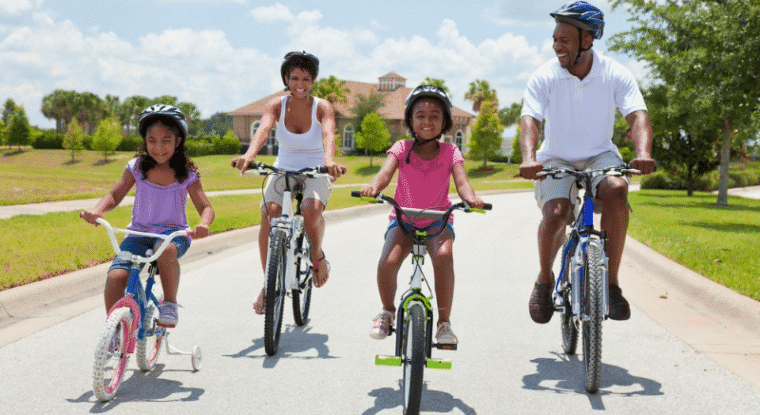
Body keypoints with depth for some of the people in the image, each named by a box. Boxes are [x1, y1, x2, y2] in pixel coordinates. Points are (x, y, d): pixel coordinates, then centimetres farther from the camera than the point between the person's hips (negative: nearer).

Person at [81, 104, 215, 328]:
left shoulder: (187, 174, -3)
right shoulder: (137, 167, 2)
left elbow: (205, 206, -4)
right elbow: (114, 195, 2)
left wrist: (203, 224, -28)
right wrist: (97, 211, -21)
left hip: (173, 232, -2)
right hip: (139, 233, 2)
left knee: (166, 249, -40)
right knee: (115, 276, -24)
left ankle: (170, 304, -18)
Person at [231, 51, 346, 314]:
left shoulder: (322, 107, -11)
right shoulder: (277, 105, -7)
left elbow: (328, 134, -31)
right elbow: (264, 129, -27)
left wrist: (329, 160, -53)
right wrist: (250, 155, -48)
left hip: (315, 174, -2)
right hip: (283, 171, 2)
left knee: (312, 209, -34)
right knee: (269, 213, -25)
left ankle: (317, 255, -1)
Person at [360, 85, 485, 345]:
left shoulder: (450, 152, -2)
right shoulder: (402, 148, -4)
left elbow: (461, 180, -17)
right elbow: (386, 172, -21)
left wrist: (470, 197, -41)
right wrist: (373, 187, -45)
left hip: (438, 220, 0)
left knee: (443, 256, -33)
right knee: (387, 262, -27)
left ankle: (444, 323, -15)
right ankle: (387, 312, 5)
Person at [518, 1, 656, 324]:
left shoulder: (615, 74, -8)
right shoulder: (544, 77, -10)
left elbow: (637, 115, -19)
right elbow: (529, 119, -21)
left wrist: (643, 152, -40)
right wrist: (528, 158, -42)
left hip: (599, 157, 1)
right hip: (556, 160, 0)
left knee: (617, 190, -33)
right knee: (555, 213, -29)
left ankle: (611, 282, -21)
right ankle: (544, 279, 1)